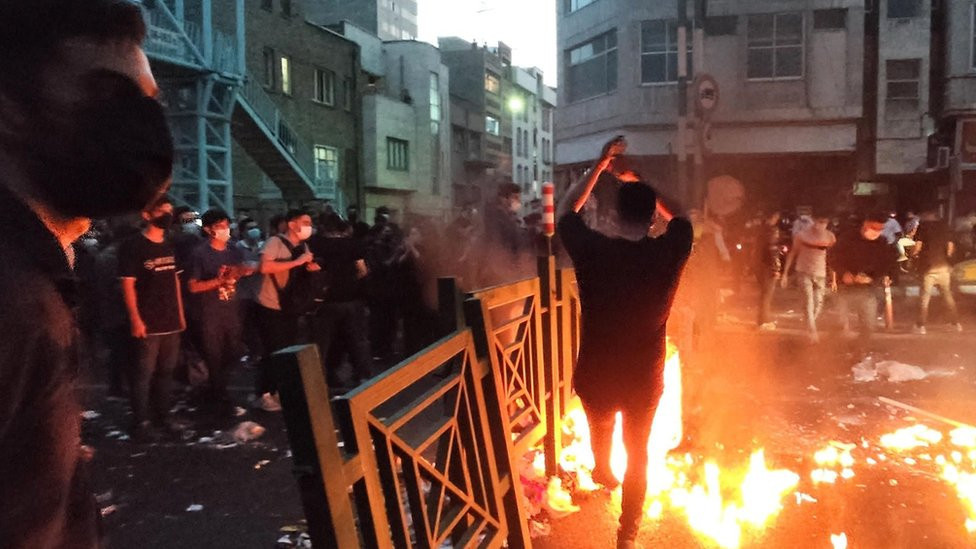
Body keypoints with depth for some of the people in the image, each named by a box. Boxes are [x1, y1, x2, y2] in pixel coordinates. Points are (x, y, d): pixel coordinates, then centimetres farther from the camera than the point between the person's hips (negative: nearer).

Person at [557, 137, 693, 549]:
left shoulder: (593, 250, -21)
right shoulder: (670, 252, -17)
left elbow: (565, 211, -2)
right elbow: (679, 216, 6)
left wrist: (600, 165, -3)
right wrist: (641, 180, 6)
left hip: (595, 374, 0)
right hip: (645, 376, 0)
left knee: (600, 429, 32)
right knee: (638, 454, 20)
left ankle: (602, 473, 61)